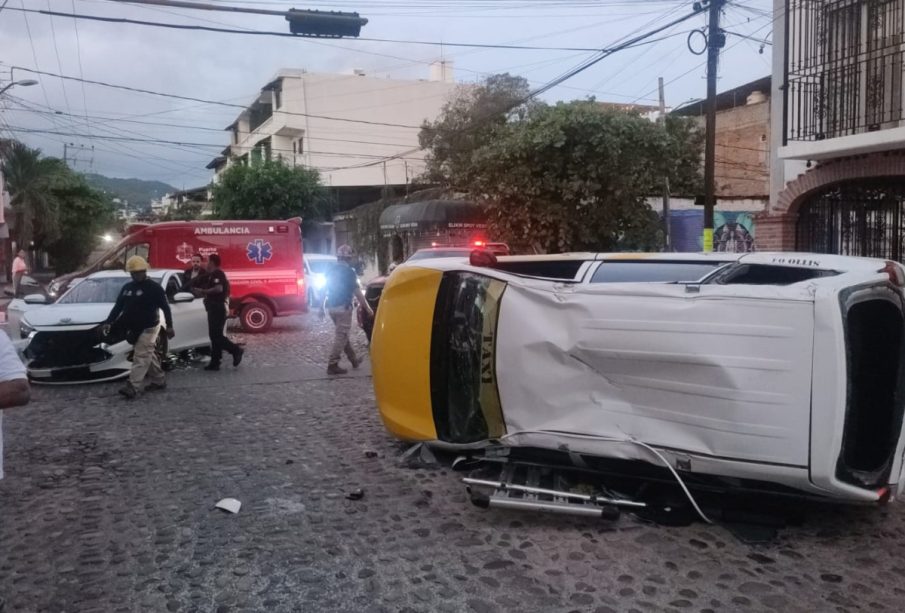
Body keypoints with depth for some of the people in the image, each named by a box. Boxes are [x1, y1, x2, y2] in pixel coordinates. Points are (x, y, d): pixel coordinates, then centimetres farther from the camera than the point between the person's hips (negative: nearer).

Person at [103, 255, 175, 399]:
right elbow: (118, 306, 15)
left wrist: (169, 326, -12)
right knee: (149, 356, 13)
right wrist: (109, 322, 5)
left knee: (141, 357, -11)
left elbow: (165, 308, -8)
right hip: (134, 328, 7)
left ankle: (133, 387, -16)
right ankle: (159, 381, 24)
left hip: (148, 328, -7)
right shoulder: (127, 287, 12)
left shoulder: (154, 287, -8)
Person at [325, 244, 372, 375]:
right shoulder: (348, 271, -11)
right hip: (343, 307, -8)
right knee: (341, 336, -4)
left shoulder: (331, 270, 10)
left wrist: (323, 307, 28)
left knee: (343, 334, 18)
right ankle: (332, 365, -7)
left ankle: (353, 359, 30)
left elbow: (327, 289, 19)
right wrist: (368, 308, -4)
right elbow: (357, 292, -11)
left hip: (331, 307, 8)